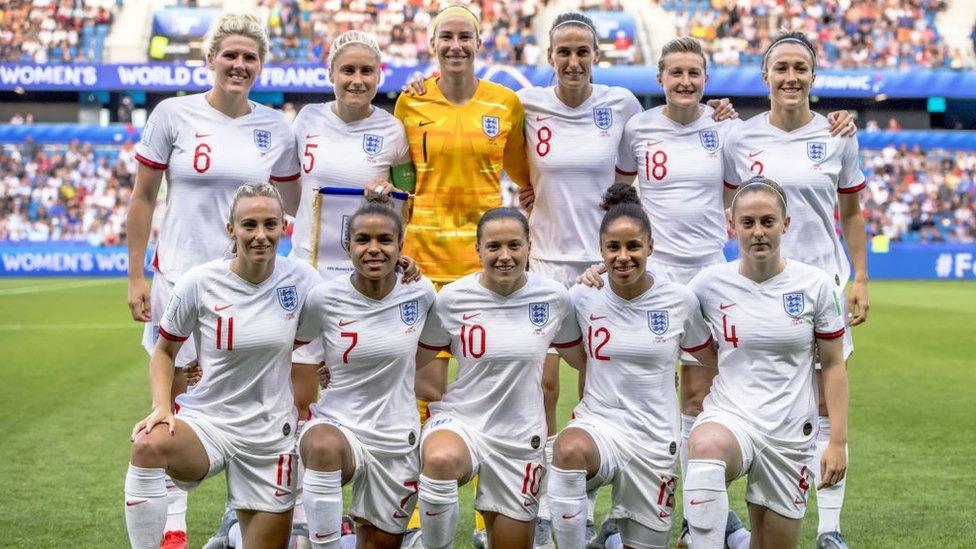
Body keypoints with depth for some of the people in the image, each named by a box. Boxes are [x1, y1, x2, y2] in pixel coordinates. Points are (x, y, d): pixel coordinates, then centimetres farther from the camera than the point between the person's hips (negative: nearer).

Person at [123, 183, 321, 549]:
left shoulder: (301, 279, -4)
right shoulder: (200, 282, -9)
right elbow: (164, 351, 3)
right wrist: (161, 405, -11)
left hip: (271, 433, 2)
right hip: (205, 421, -2)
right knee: (148, 445, -35)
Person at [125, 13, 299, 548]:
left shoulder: (275, 128, 4)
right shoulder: (174, 114, -2)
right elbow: (142, 198, 3)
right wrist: (135, 277, 0)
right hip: (179, 274, -1)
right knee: (173, 402, 2)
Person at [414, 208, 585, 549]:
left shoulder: (554, 297, -4)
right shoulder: (452, 299, -7)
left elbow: (582, 358, 13)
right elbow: (414, 360, 7)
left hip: (521, 437, 2)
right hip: (459, 419, -2)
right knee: (440, 460, -38)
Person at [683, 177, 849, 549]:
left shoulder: (816, 285, -1)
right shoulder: (709, 283, -1)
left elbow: (833, 366, 5)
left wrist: (838, 441, -1)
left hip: (792, 434, 2)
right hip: (729, 419, -2)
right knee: (706, 447, -39)